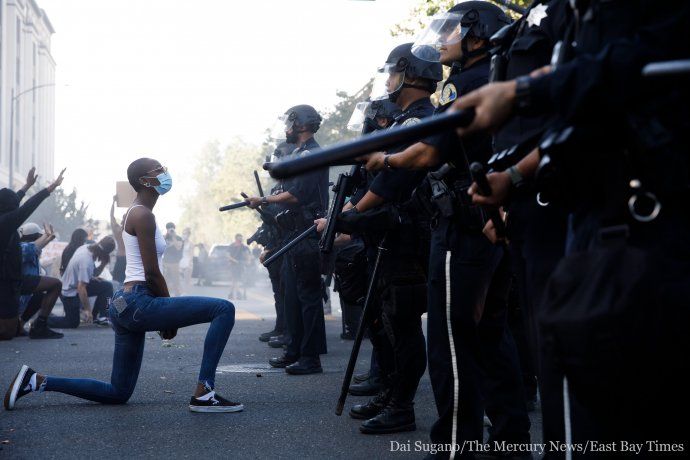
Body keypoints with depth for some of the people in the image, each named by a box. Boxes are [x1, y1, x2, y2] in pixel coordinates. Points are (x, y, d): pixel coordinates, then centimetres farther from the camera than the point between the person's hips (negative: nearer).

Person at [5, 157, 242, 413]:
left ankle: (36, 381, 17)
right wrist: (171, 316, -3)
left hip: (125, 304, 10)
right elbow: (152, 273, -14)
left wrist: (166, 315, 18)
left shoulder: (134, 213, 20)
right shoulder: (143, 215, -10)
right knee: (224, 310, -15)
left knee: (118, 393, 18)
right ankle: (204, 395, -16)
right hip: (139, 303, -10)